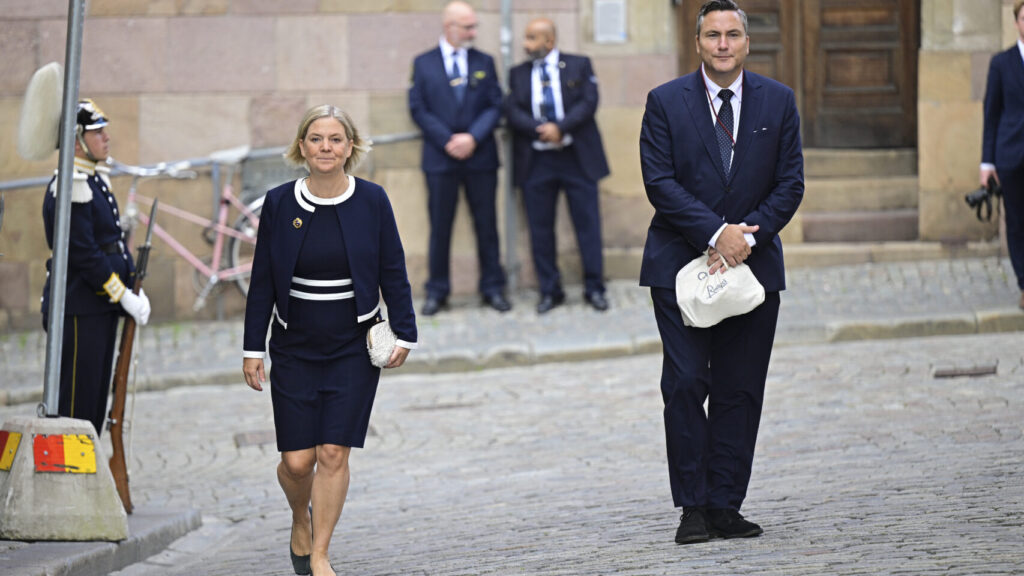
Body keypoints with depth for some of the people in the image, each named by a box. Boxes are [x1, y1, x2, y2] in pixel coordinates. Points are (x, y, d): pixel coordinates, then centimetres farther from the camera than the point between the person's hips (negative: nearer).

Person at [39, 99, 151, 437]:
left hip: (101, 308, 10)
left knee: (96, 396, 13)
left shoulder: (97, 180, 14)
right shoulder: (71, 186, -16)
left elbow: (115, 241, 19)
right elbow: (83, 253, -20)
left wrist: (135, 289, 8)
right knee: (77, 400, -5)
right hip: (79, 311, -10)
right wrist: (124, 297, -17)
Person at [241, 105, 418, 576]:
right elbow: (262, 281, 3)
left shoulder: (371, 201, -4)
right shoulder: (279, 203, -2)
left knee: (334, 453, -7)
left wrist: (404, 334, -2)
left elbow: (393, 272, 3)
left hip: (354, 348, -1)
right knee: (297, 460, -1)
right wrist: (253, 348, 3)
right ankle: (301, 521, 31)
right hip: (295, 348, 1)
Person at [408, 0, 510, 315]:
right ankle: (437, 292, 9)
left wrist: (473, 137, -12)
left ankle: (493, 288, 10)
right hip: (440, 159, -1)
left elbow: (495, 106, 4)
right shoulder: (424, 63, 4)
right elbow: (418, 109, -1)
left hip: (480, 157, 1)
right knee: (440, 227, 2)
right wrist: (447, 141, -11)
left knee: (486, 224, 3)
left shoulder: (484, 62, 9)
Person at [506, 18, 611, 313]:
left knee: (588, 223, -1)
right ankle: (549, 291, 11)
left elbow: (589, 102, -7)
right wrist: (539, 131, -18)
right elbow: (512, 111, -1)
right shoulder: (518, 74, 10)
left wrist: (560, 128, -20)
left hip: (577, 157, -2)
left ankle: (594, 289, 7)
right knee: (540, 229, 3)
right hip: (536, 161, 2)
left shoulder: (579, 65, 4)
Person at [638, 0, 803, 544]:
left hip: (753, 263, 2)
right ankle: (693, 507, -1)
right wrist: (717, 233, -16)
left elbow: (790, 183, 3)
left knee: (741, 391, 1)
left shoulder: (778, 102, 6)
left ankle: (725, 505, 6)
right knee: (686, 384, -7)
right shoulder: (666, 102, 0)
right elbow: (659, 182, -7)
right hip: (681, 264, -2)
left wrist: (748, 237, -11)